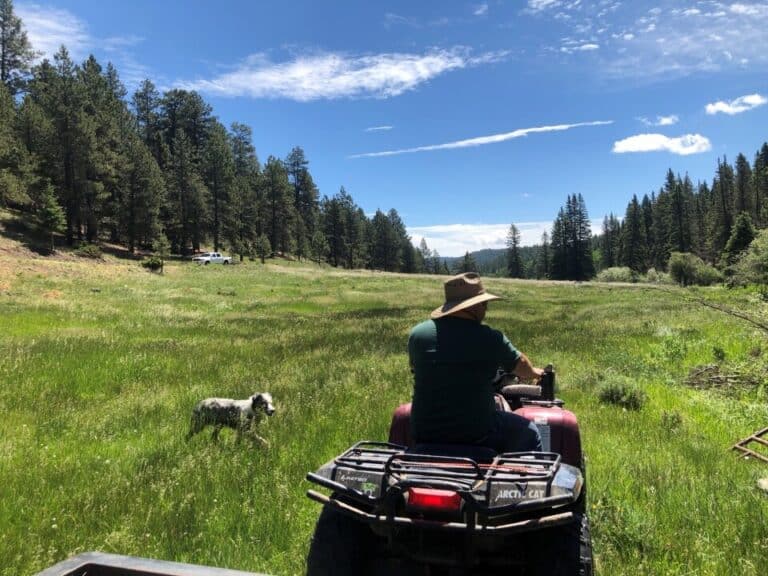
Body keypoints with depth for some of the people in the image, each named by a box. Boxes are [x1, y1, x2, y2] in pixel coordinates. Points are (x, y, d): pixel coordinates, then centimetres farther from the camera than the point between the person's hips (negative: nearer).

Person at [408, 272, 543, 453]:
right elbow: (522, 367, 7)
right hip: (476, 434, -3)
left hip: (424, 434, 3)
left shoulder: (417, 333, -4)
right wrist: (534, 372, 31)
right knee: (529, 433, 21)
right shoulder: (490, 339, -11)